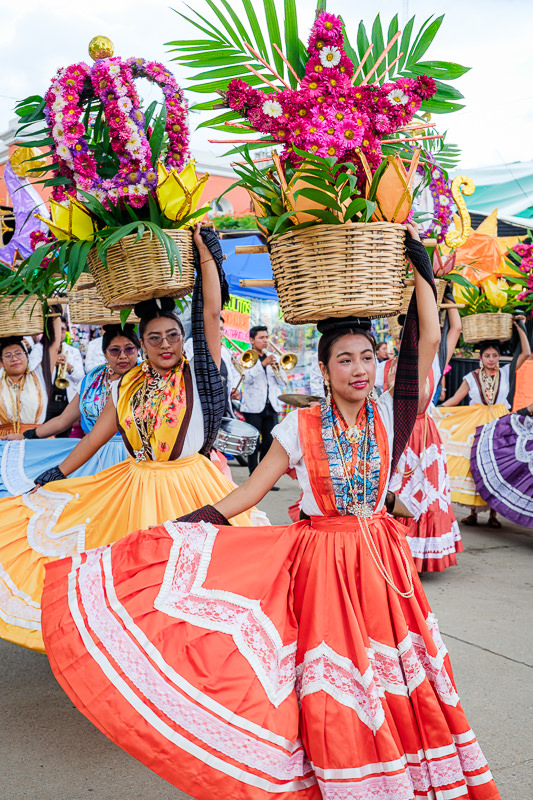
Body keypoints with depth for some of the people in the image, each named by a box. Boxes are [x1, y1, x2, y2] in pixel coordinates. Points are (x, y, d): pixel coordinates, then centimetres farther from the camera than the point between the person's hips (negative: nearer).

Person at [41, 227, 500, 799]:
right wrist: (180, 528, -11)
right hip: (320, 558, -1)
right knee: (329, 683, 1)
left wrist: (416, 263, -3)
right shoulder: (301, 426, -3)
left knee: (389, 672, 6)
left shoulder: (388, 415, -1)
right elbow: (249, 491, -4)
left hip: (377, 556, 2)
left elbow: (427, 339, -7)